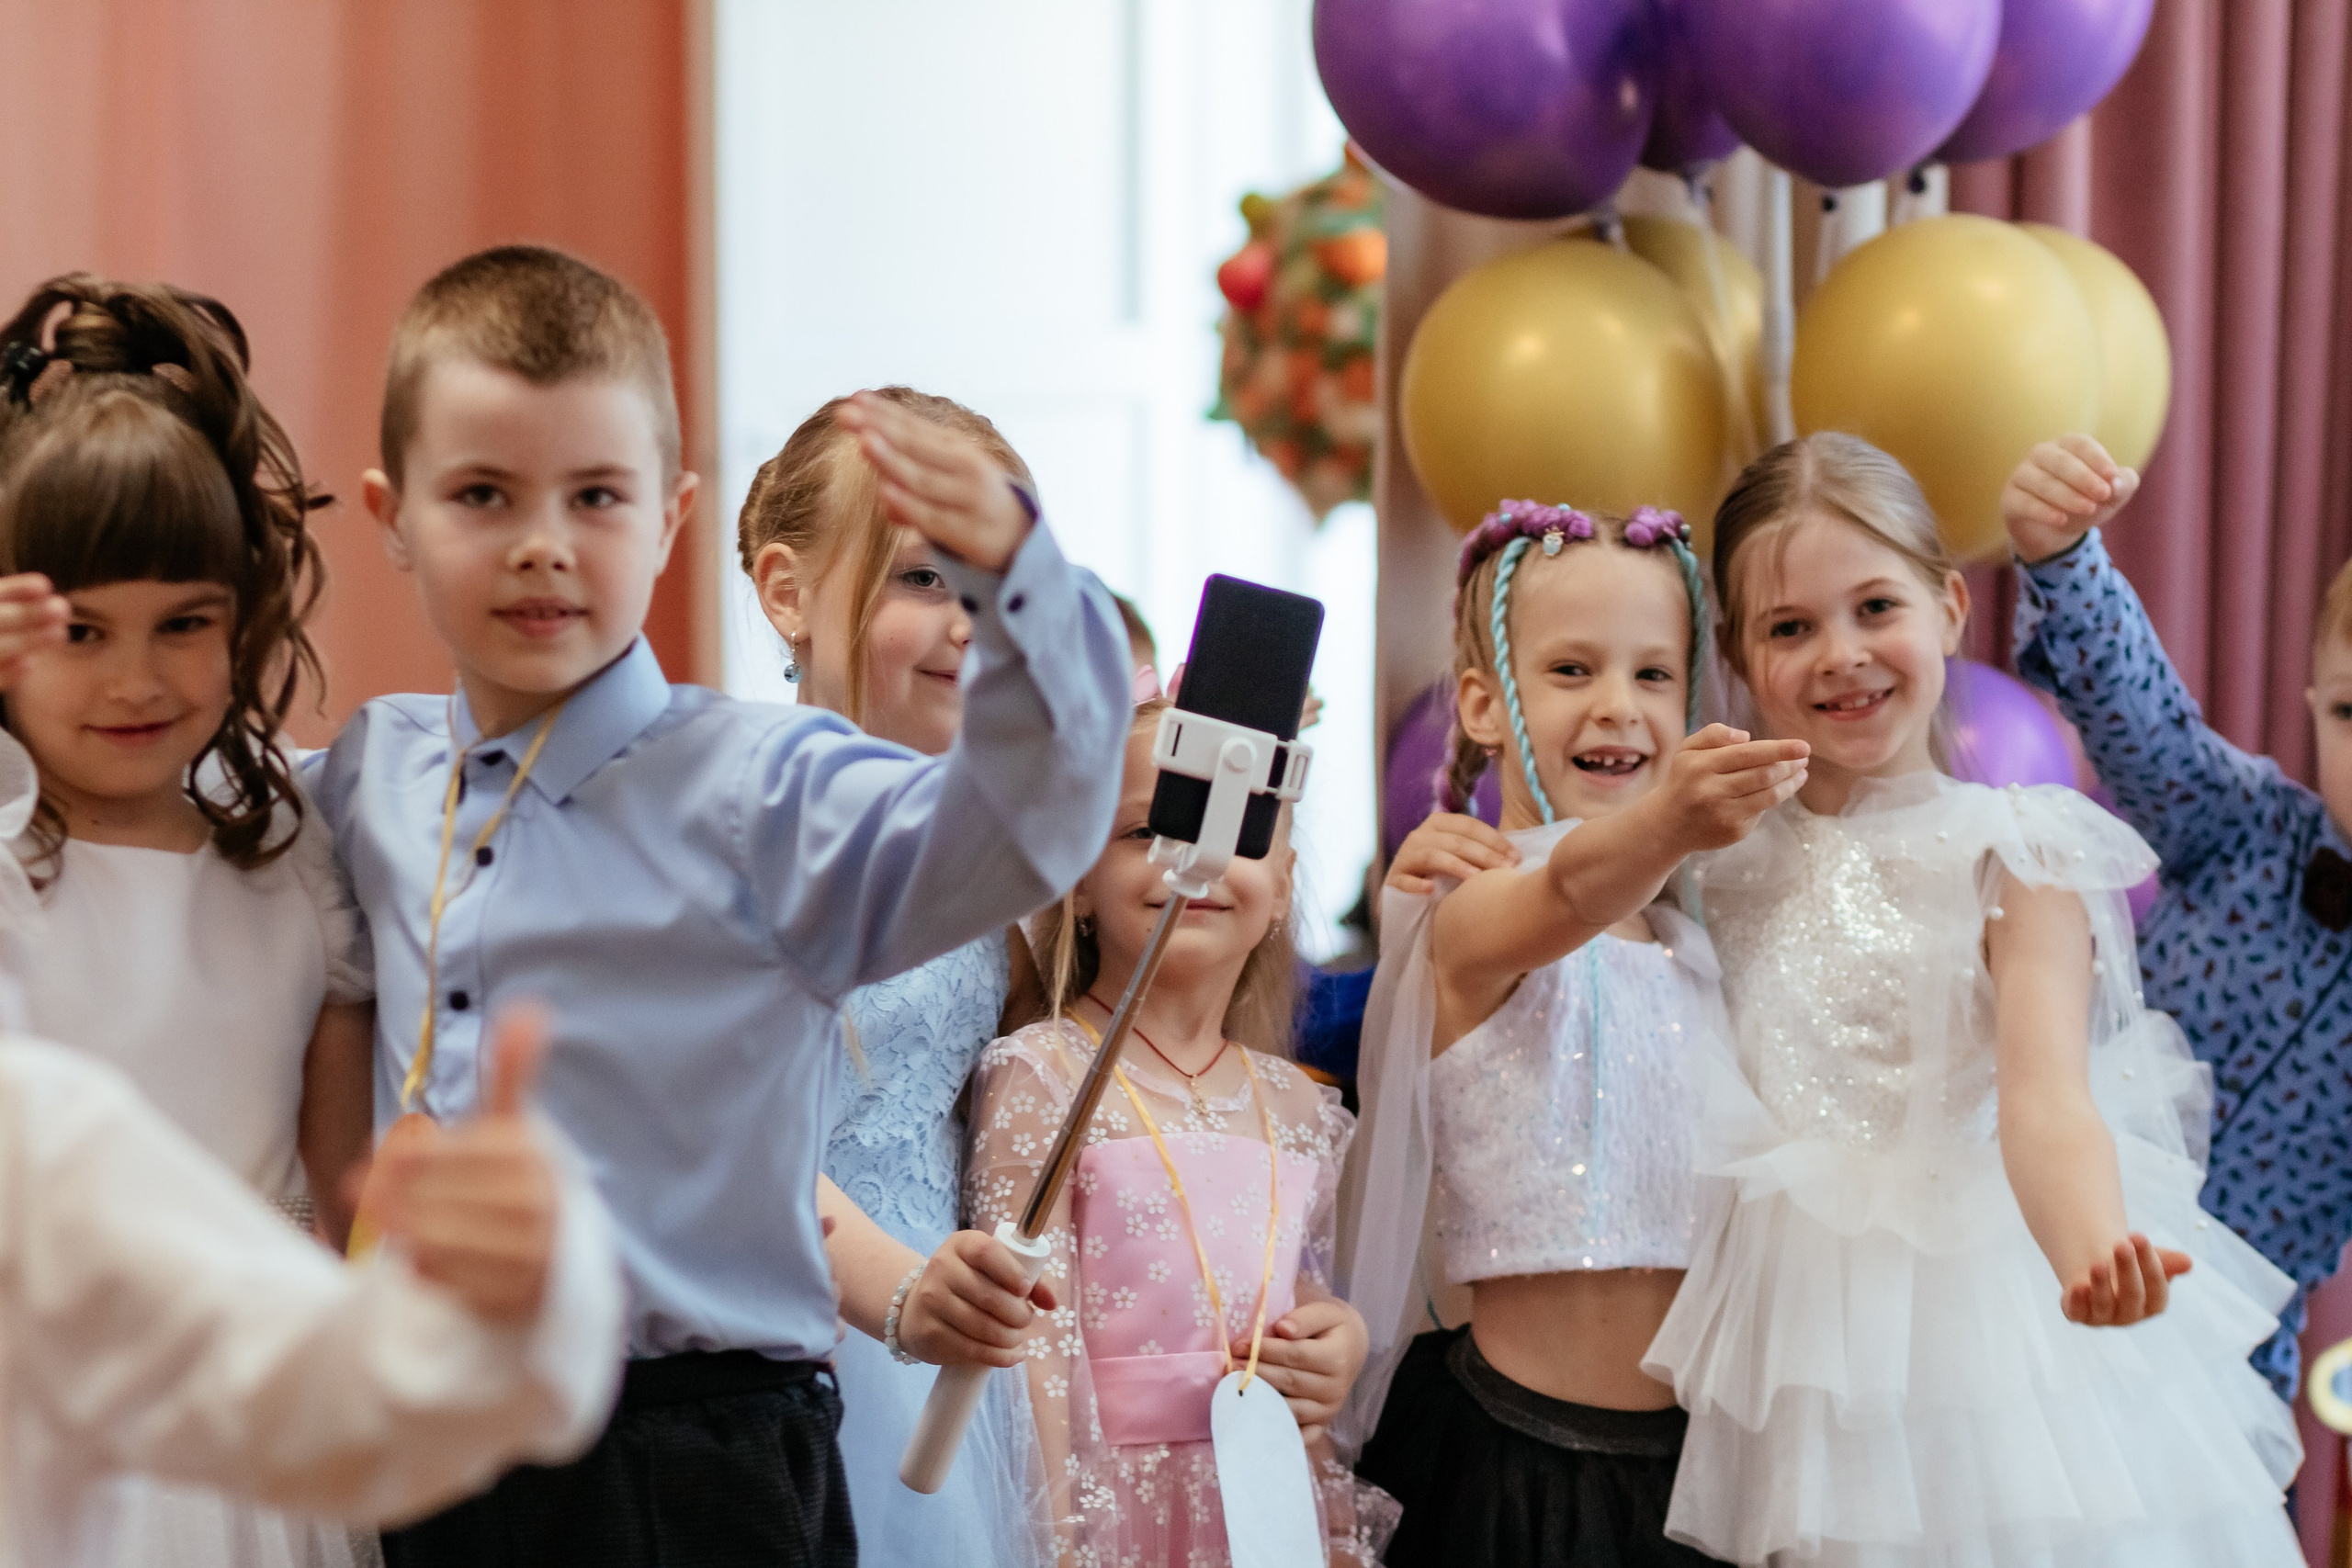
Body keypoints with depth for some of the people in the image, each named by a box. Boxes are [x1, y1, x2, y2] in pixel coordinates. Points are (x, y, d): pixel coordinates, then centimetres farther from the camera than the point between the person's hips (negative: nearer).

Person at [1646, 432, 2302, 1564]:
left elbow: (2044, 1098, -20)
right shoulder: (1730, 859, 6)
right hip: (1799, 1332, 3)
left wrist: (2090, 1247, -41)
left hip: (1984, 1323, -3)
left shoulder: (2011, 854, -6)